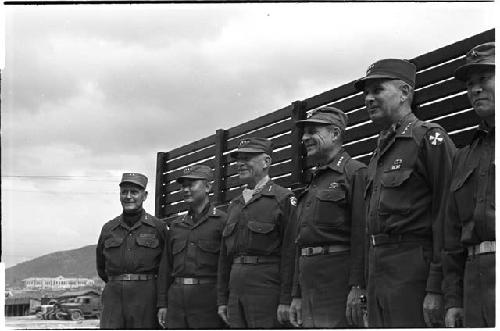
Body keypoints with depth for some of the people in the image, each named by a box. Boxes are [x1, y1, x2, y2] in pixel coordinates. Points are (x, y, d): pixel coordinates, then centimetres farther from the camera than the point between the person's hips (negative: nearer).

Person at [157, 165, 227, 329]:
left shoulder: (222, 221, -1)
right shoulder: (176, 226, 17)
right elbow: (166, 267, 17)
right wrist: (162, 304, 10)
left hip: (208, 300, -5)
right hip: (177, 298, 5)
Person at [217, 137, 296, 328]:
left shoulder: (283, 199, -3)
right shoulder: (234, 205, 20)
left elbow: (290, 254, -11)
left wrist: (286, 300, -17)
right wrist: (222, 299, 15)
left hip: (267, 290, -7)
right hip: (236, 292, 7)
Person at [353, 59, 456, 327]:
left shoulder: (430, 139, -6)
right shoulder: (379, 152, 22)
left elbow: (446, 218, -14)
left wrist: (436, 289, -20)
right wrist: (366, 290, 16)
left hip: (414, 272, -8)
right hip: (379, 272, 8)